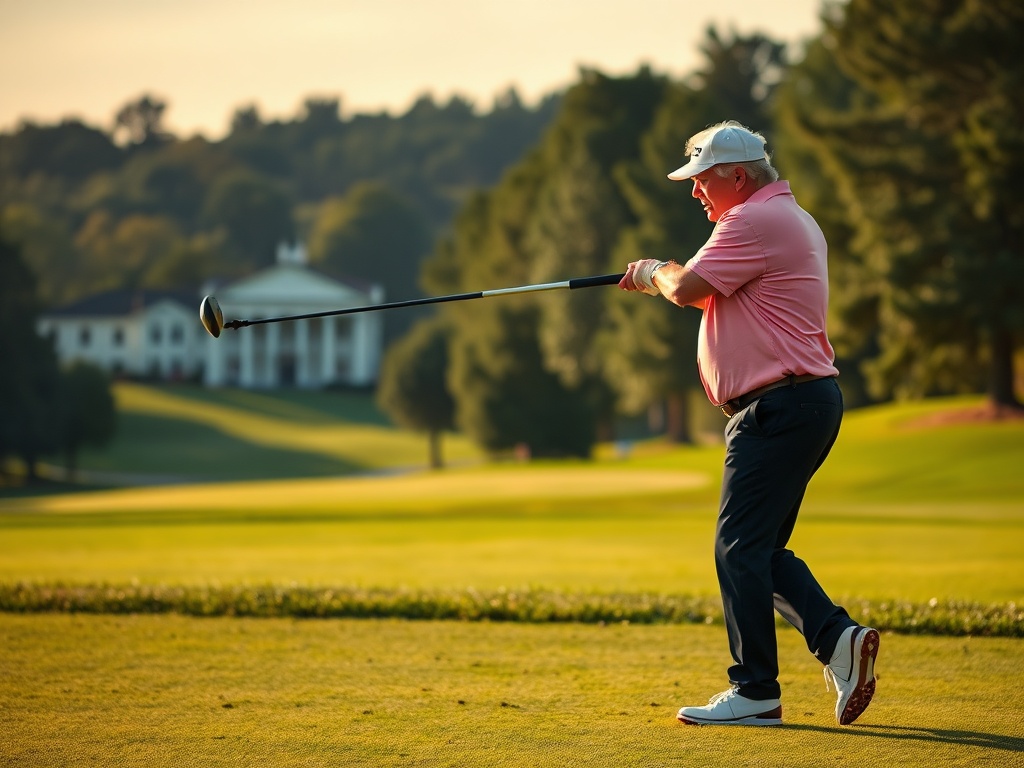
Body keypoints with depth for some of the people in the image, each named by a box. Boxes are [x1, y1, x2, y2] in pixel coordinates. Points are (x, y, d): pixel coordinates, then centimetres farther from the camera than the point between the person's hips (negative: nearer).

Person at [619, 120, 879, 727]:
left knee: (741, 546, -8)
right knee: (760, 549, 13)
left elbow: (688, 288, -18)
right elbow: (719, 295, 29)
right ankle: (839, 637, 1)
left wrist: (656, 273, 4)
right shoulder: (795, 220, 22)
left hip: (780, 405, -11)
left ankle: (756, 693, -6)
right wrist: (666, 278, 15)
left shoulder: (755, 221, -12)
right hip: (807, 403, 11)